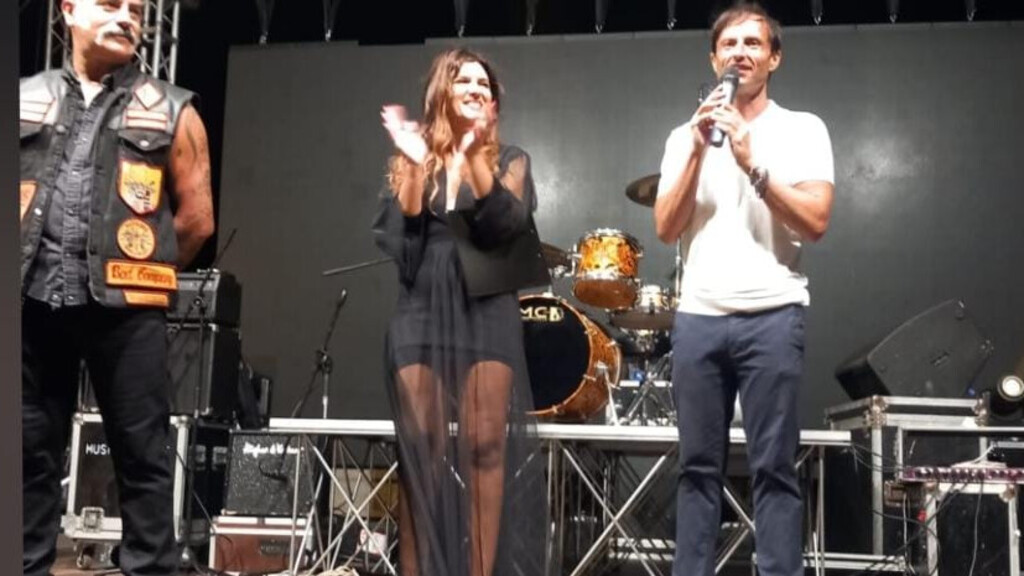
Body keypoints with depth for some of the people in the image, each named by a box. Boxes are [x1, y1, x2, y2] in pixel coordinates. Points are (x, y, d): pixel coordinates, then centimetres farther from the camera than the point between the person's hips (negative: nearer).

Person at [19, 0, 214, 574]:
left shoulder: (171, 111, 9)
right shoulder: (27, 100, 14)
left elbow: (197, 217, 6)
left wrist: (142, 271, 8)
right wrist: (32, 268, 10)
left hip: (126, 308, -2)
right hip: (33, 302, 2)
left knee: (143, 455, 0)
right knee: (30, 451, 9)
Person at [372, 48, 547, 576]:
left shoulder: (508, 160, 11)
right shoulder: (409, 161, 13)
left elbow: (508, 223, -9)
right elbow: (393, 238, -1)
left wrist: (472, 157, -19)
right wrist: (417, 164, -9)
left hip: (486, 316, -1)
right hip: (422, 317, 1)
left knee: (486, 445, -8)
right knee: (422, 449, -4)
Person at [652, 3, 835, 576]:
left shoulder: (803, 129, 6)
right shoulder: (684, 136, 14)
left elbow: (816, 222, -6)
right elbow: (666, 228, 4)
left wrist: (751, 163, -13)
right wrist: (699, 149, -5)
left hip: (772, 316, -2)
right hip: (698, 317, 3)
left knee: (774, 468, -3)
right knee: (698, 466, 4)